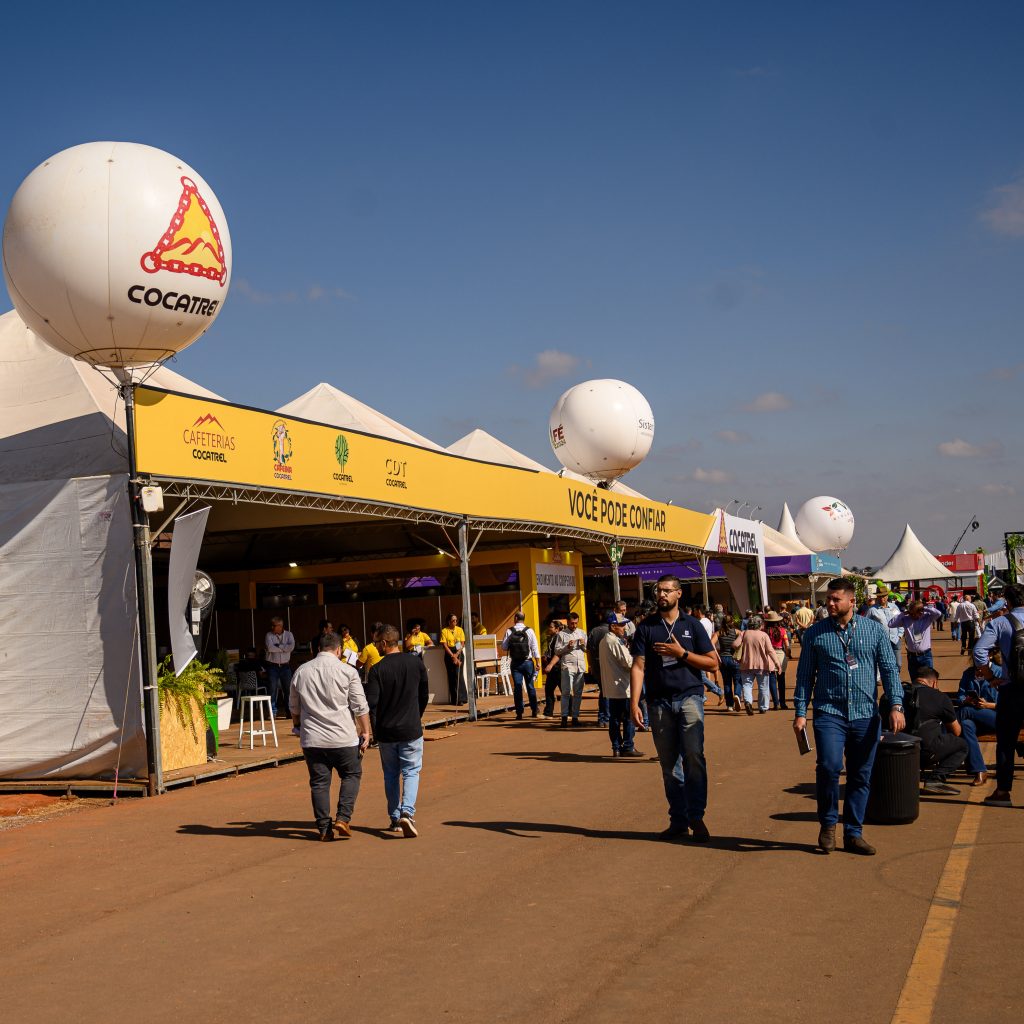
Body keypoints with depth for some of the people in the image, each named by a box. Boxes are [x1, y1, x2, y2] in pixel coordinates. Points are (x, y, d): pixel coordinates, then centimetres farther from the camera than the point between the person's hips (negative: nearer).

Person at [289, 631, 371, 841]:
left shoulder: (301, 672, 6)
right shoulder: (347, 671, -5)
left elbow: (294, 707, 18)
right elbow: (360, 706, -6)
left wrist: (298, 727, 34)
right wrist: (366, 731, 3)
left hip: (312, 739, 3)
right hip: (343, 737, -3)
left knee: (319, 783, 9)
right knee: (351, 775, 13)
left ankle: (324, 828, 10)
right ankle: (342, 818, 0)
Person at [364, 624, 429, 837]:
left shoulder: (377, 669, -12)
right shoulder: (416, 663, -2)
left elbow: (371, 701, -18)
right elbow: (424, 695, 7)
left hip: (386, 731, 0)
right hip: (411, 730, 1)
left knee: (391, 774, 15)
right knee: (411, 772, 5)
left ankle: (395, 818, 18)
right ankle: (407, 812, -16)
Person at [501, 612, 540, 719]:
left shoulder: (509, 632, -6)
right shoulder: (529, 631, -5)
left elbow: (504, 647, -2)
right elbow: (535, 648, -5)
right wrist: (538, 663, -1)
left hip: (515, 663, 0)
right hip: (528, 662, 0)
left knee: (517, 687, 3)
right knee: (530, 686, 11)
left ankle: (519, 713, 1)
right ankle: (534, 711, 18)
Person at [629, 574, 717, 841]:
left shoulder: (692, 625, 6)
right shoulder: (646, 627, 7)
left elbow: (712, 661, 4)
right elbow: (638, 666, 2)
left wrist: (682, 653, -9)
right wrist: (634, 703, -8)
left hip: (689, 696, -2)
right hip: (659, 701, 2)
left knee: (693, 755, -15)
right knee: (669, 763, 6)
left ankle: (696, 817, -7)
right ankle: (678, 820, 14)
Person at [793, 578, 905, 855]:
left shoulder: (874, 630, 6)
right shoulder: (815, 633, 5)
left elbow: (889, 669, 5)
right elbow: (805, 674, 7)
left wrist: (896, 705, -6)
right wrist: (800, 712, 1)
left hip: (866, 715, 2)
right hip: (829, 712, -2)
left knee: (861, 776, 6)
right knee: (829, 766, -19)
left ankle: (854, 833, 19)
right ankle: (828, 823, 4)